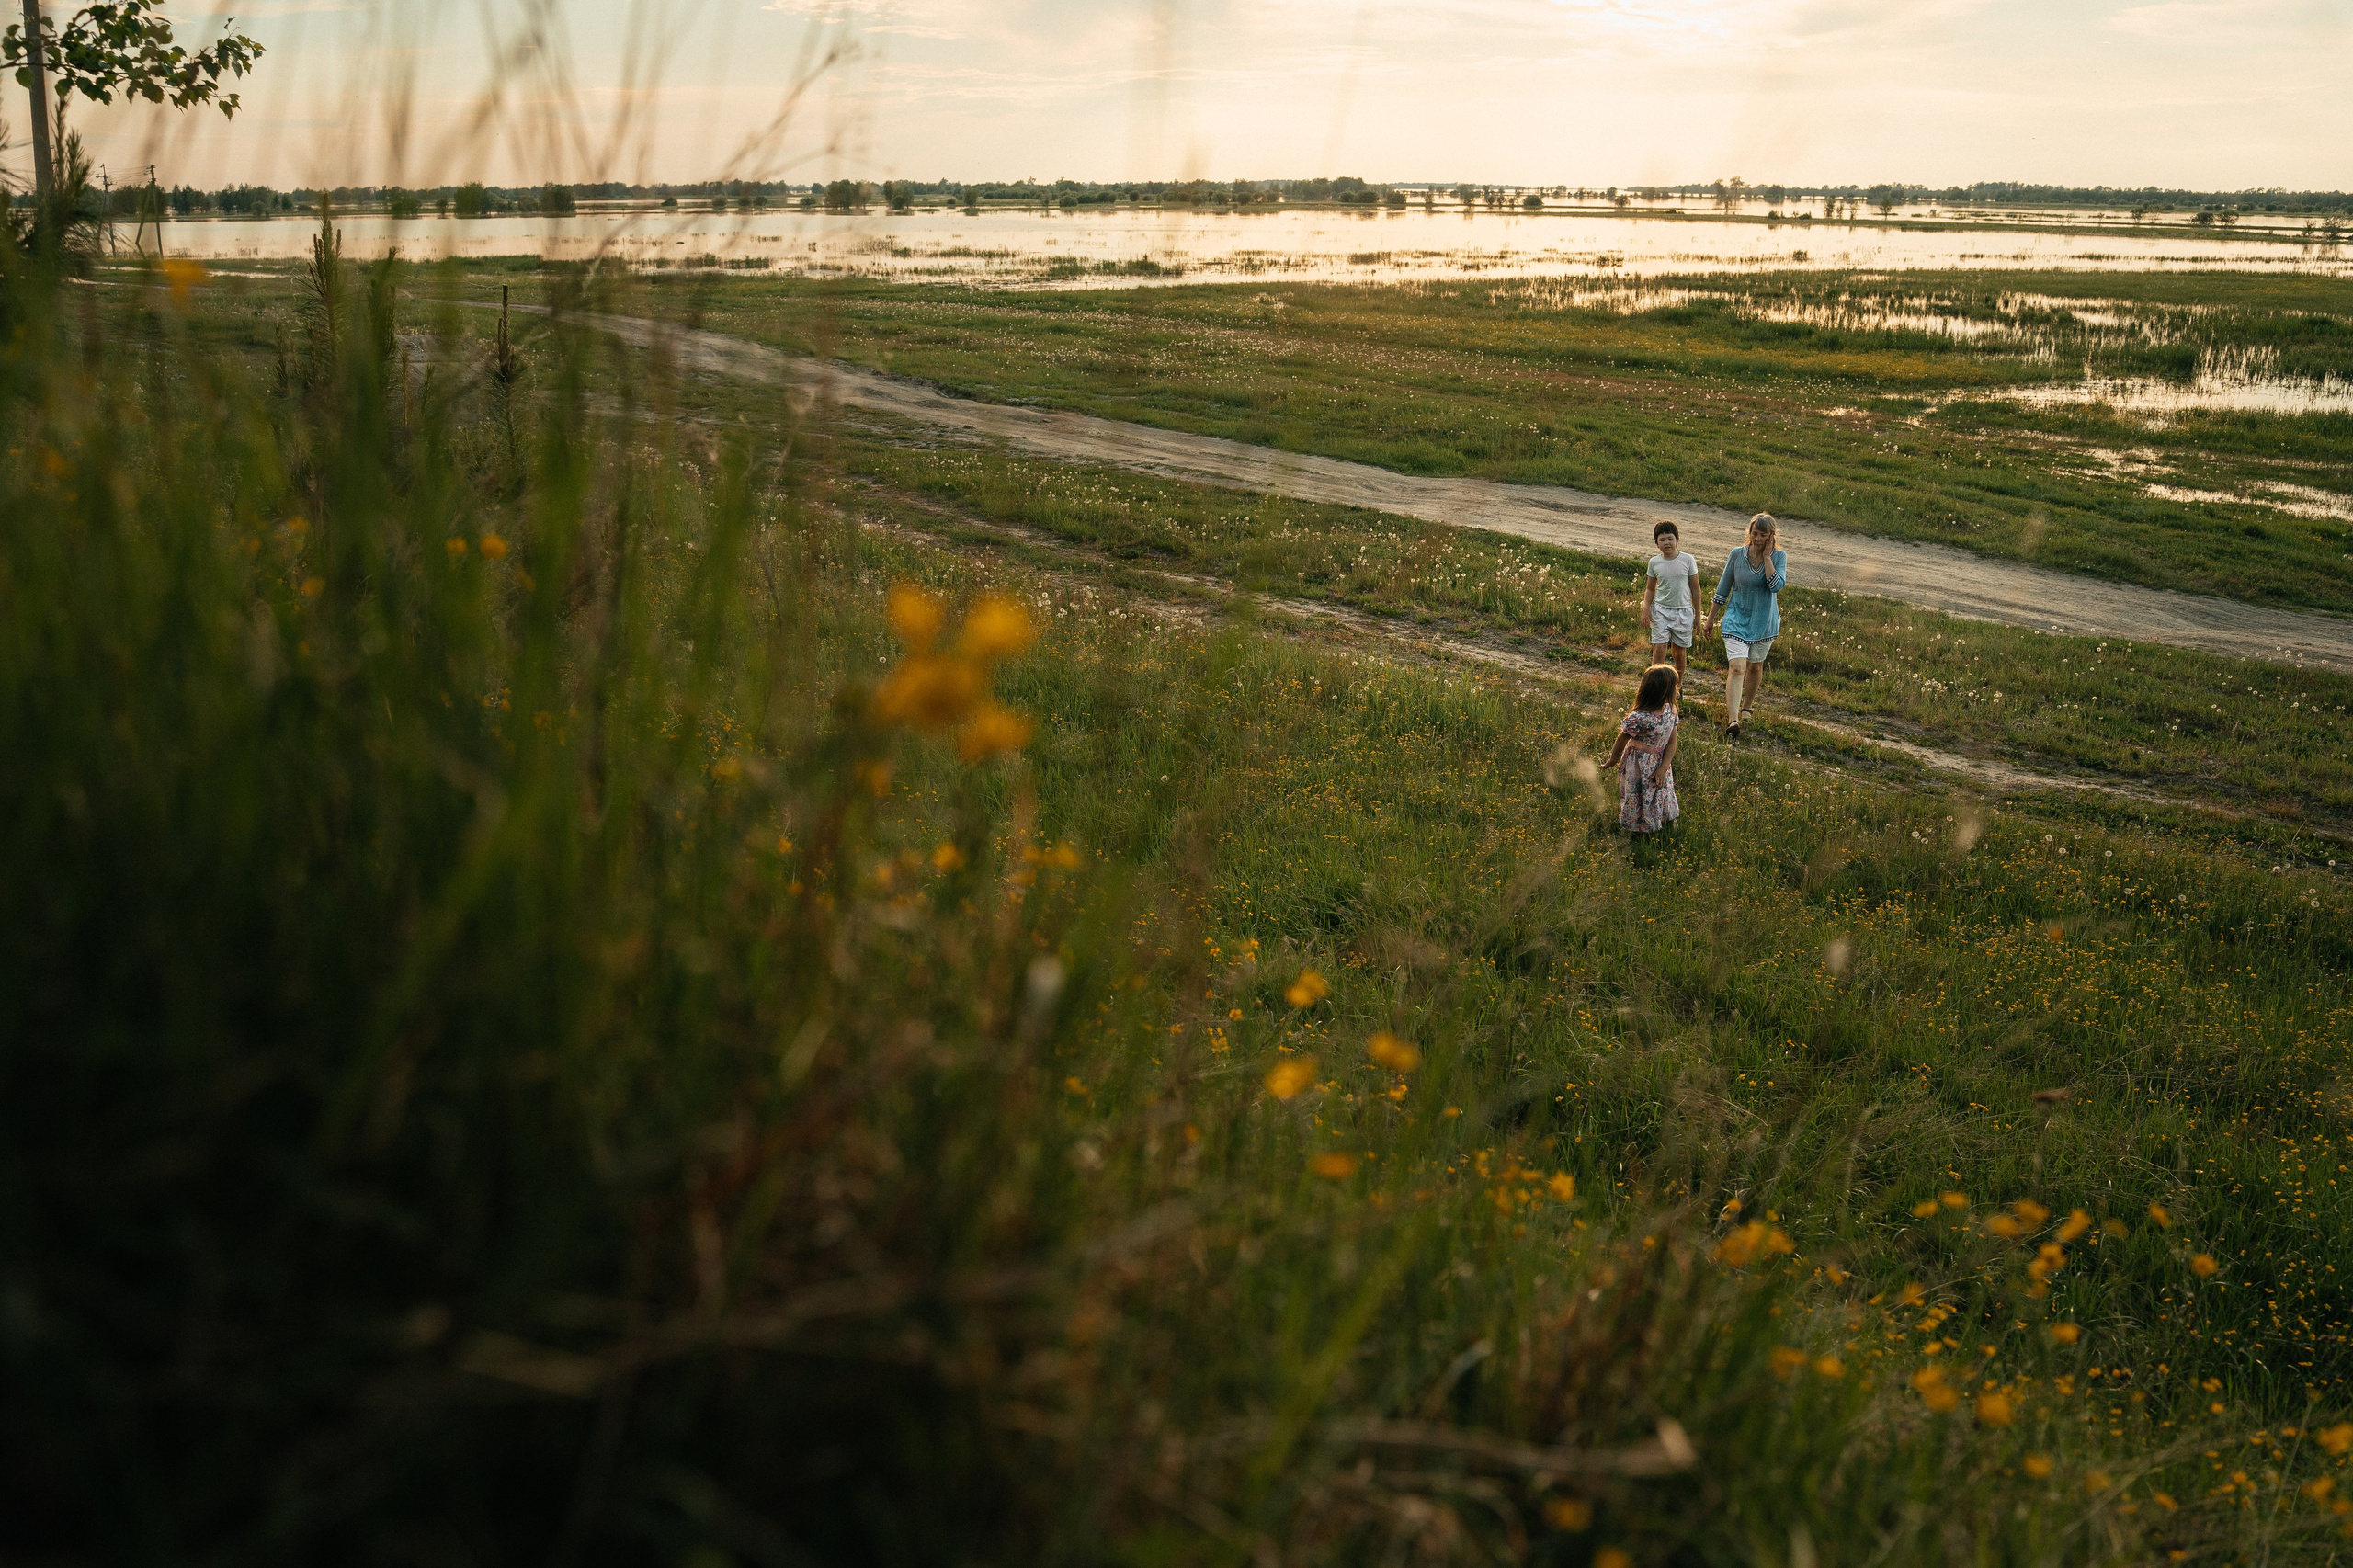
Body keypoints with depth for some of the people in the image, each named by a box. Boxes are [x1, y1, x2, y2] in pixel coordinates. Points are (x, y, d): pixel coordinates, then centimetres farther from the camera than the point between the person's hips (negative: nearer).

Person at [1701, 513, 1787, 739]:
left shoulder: (1779, 557, -7)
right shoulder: (1737, 554, -7)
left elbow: (1777, 585, -25)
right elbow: (1723, 589, 3)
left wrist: (1767, 556, -21)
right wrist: (1710, 619, 7)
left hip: (1764, 622, 1)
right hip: (1737, 620, -1)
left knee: (1755, 666, 17)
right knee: (1736, 667, -16)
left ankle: (1746, 708, 40)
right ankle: (1732, 720, -25)